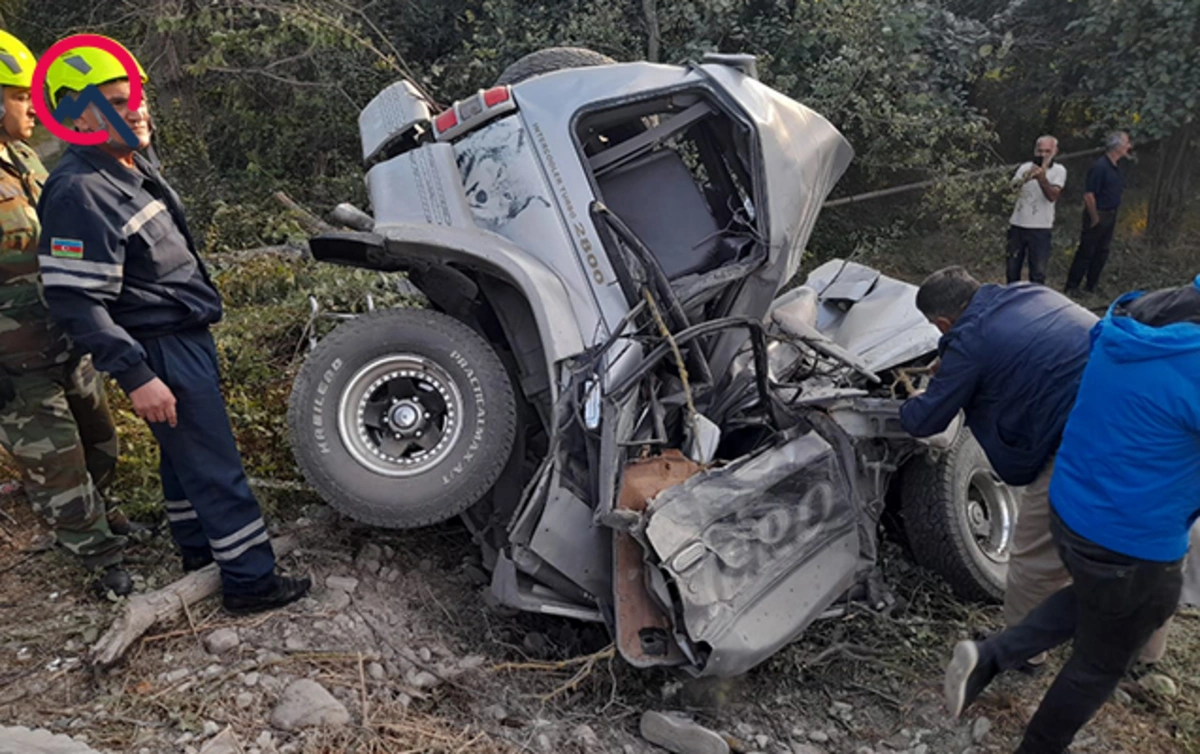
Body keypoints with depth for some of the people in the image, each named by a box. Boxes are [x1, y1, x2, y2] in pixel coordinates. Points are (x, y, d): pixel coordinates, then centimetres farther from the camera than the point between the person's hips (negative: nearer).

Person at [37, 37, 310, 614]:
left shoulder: (134, 165, 10)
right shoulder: (80, 193, -21)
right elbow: (74, 301, -23)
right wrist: (135, 376, -26)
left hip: (188, 336, 10)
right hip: (160, 353, -10)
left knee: (187, 454, 20)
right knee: (215, 466, -4)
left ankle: (201, 553, 36)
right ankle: (250, 581, 7)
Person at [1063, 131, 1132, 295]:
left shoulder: (1115, 167, 9)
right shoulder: (1100, 166, -18)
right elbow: (1088, 195, -21)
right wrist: (1095, 219, -16)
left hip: (1110, 215, 9)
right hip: (1098, 215, -9)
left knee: (1102, 252, 12)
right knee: (1086, 252, -3)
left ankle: (1091, 287, 21)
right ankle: (1071, 288, 5)